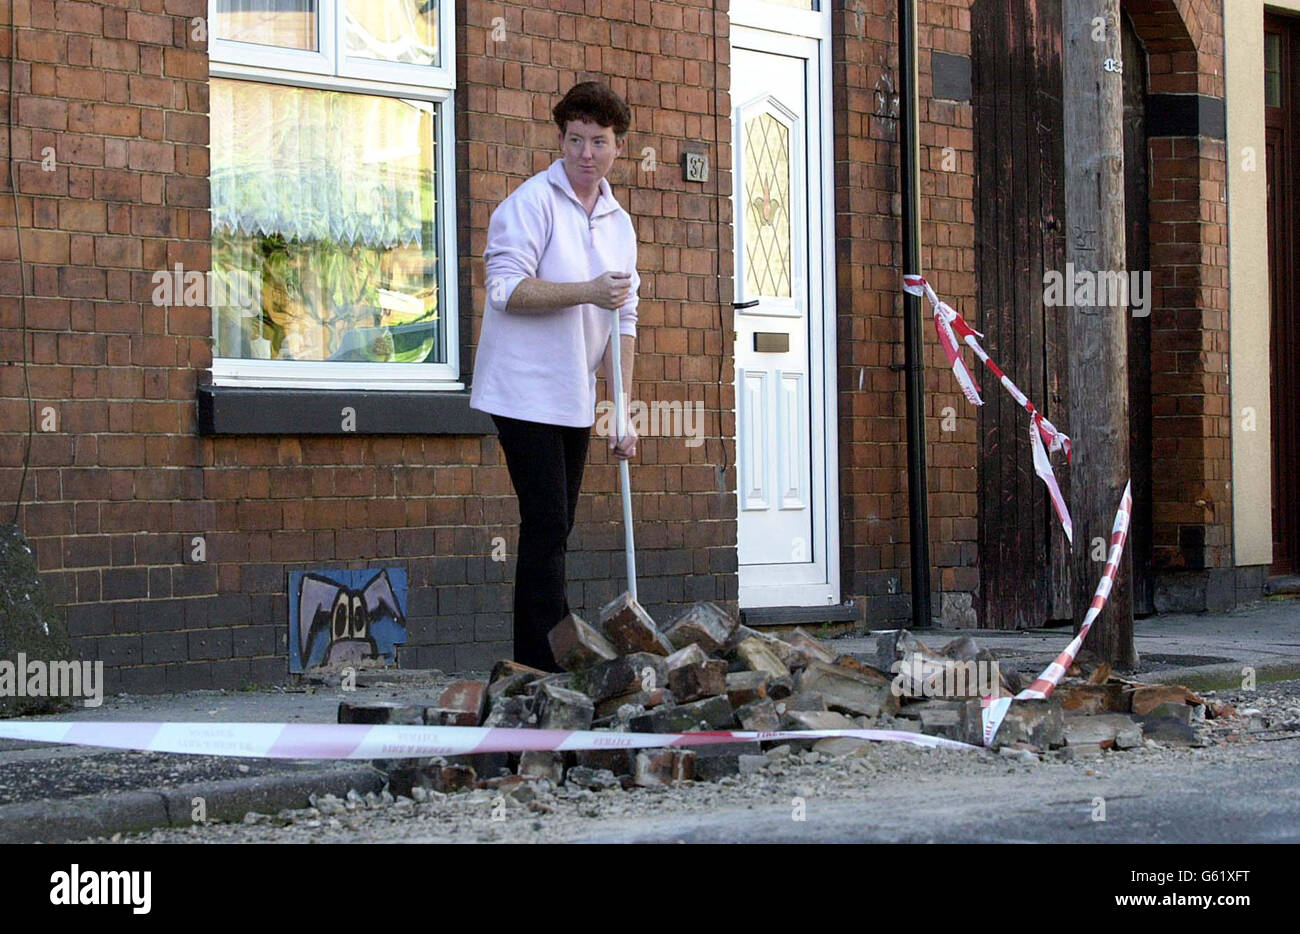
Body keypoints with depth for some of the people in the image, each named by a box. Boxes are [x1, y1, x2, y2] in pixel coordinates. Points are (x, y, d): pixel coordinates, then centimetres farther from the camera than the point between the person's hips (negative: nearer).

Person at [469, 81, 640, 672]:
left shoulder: (619, 223, 13)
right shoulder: (531, 202, -9)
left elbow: (623, 322, 14)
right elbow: (506, 289, -18)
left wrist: (623, 411, 8)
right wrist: (587, 292, -26)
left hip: (574, 400, 7)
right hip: (525, 393, -7)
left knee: (555, 528, 8)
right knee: (546, 525, -13)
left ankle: (535, 660, 13)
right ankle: (542, 664, -13)